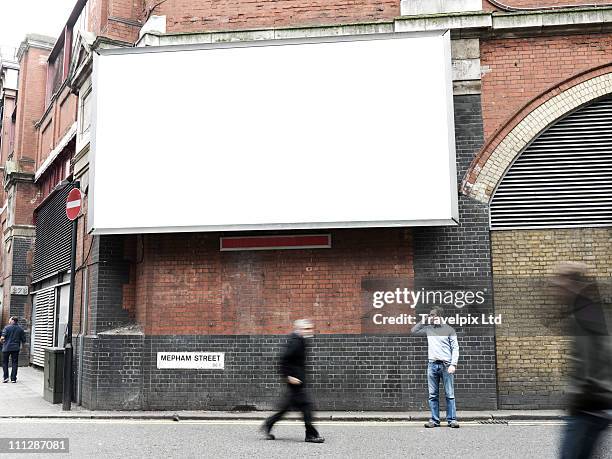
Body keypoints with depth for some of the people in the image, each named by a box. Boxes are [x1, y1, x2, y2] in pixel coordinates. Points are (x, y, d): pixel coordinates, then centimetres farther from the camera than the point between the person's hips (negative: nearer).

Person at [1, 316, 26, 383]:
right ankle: (13, 378, 4)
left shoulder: (7, 327, -6)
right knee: (15, 363, 6)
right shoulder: (20, 329, 3)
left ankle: (6, 377, 1)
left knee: (5, 362, 10)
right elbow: (23, 340, 3)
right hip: (16, 348, 2)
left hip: (7, 348, -2)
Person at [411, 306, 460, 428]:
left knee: (450, 394, -2)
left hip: (446, 364, -3)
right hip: (432, 364, 3)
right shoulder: (428, 329, 14)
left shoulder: (449, 330, 4)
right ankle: (434, 420, 8)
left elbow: (455, 348, 1)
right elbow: (413, 331, 19)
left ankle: (452, 419, 2)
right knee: (433, 395, 3)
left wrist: (453, 364, -10)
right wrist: (424, 321, 10)